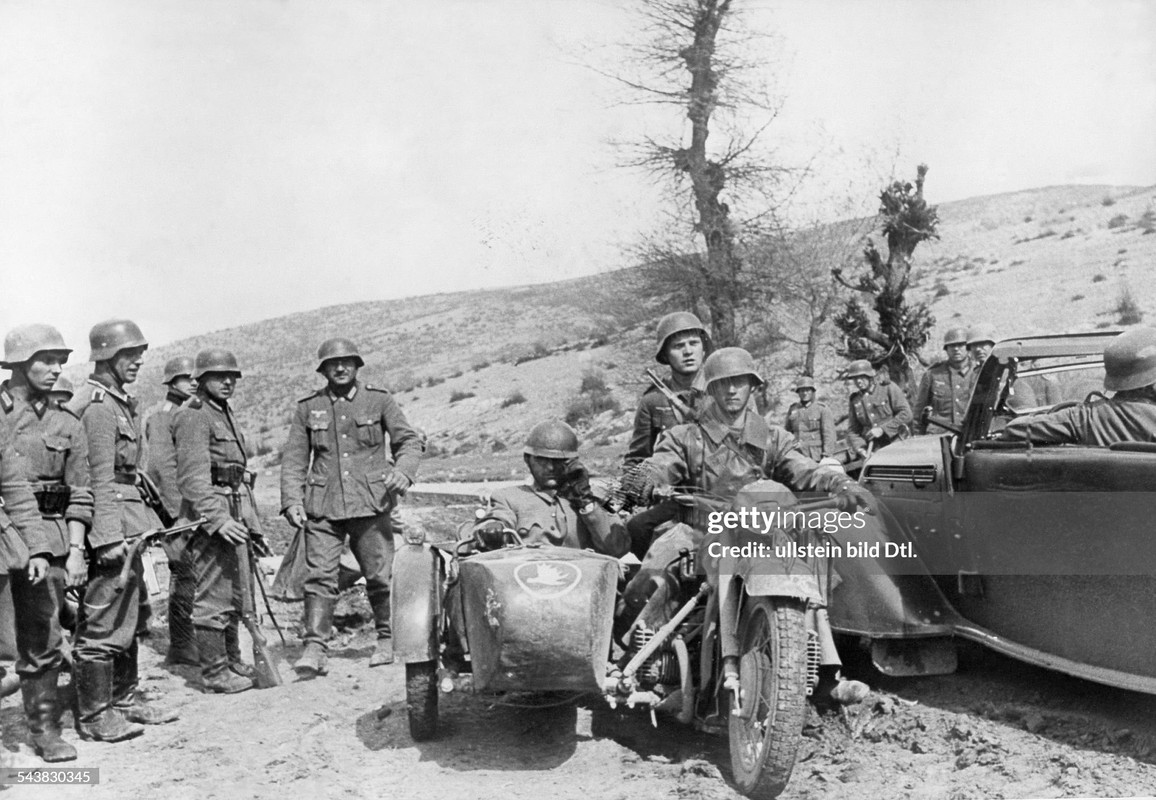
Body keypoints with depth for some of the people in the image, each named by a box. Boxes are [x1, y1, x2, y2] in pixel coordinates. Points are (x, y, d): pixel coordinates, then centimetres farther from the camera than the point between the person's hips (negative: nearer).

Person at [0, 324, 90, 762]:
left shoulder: (67, 424, 9)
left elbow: (79, 495, 8)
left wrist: (76, 550, 0)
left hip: (47, 536, 2)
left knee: (42, 637, 4)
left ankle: (45, 727, 13)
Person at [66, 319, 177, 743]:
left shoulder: (122, 402, 16)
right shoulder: (98, 406, -15)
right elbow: (100, 478, -20)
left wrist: (142, 521, 22)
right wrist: (109, 537, -24)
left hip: (126, 523, 10)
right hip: (109, 520, -10)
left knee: (127, 615, 16)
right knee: (103, 620, -4)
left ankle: (124, 699, 26)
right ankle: (93, 715, 3)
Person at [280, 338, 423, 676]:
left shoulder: (379, 401, 6)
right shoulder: (308, 408, 10)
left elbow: (409, 440, 6)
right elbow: (294, 458, 10)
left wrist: (402, 471, -14)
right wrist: (292, 501, -2)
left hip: (370, 503, -1)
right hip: (322, 506, 1)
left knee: (380, 575, 2)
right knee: (319, 576, -7)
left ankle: (386, 640, 20)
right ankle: (315, 648, -5)